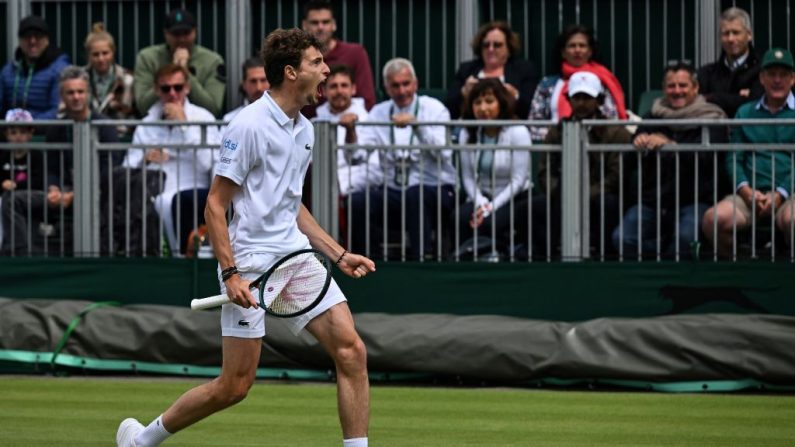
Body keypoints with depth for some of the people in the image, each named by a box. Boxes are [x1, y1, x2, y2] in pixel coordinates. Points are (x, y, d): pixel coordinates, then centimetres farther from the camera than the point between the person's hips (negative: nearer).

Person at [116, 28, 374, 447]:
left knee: (351, 351, -7)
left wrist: (339, 254, 16)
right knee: (235, 385, -3)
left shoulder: (304, 130, 12)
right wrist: (231, 273, -19)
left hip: (295, 255, 7)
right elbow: (215, 206, -11)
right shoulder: (250, 125, -12)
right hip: (251, 262, -7)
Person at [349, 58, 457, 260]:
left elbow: (443, 152, -16)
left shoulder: (433, 108, 2)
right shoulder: (379, 112, 11)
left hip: (434, 192, -3)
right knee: (357, 201, -25)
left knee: (416, 195, -37)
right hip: (392, 193, 3)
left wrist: (415, 123, -27)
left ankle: (420, 257, -26)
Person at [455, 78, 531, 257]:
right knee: (462, 217, -29)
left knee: (488, 222, -33)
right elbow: (468, 177, 2)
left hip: (513, 199, -4)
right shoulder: (467, 134, 4)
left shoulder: (517, 133, -10)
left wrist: (491, 208, -19)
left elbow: (518, 180, -13)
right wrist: (481, 203, -16)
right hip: (482, 197, 4)